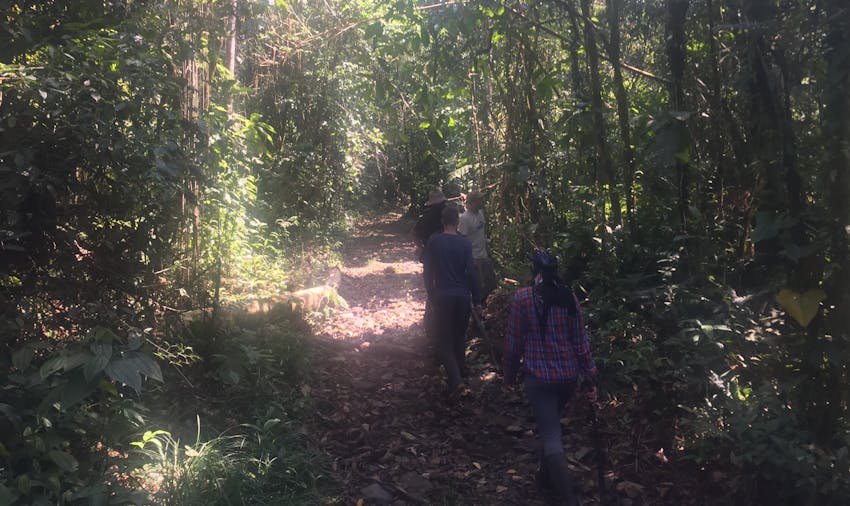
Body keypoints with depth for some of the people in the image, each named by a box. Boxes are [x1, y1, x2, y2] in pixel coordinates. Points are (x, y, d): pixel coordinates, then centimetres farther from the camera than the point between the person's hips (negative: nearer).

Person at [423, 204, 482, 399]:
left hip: (442, 297, -2)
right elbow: (471, 273, -5)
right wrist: (477, 300, 1)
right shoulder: (465, 243, -3)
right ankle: (460, 372, 33)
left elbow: (427, 271, 1)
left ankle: (456, 380, -16)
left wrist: (431, 295, 13)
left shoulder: (433, 242, -3)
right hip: (463, 297, 2)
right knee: (459, 338, 20)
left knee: (444, 341, 0)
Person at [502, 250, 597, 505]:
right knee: (551, 424, 26)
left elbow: (513, 341, -5)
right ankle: (547, 475, 41)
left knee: (551, 436, -2)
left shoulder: (523, 297, -10)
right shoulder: (569, 297, -1)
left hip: (539, 375, -4)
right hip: (568, 375, 5)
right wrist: (592, 377, 5)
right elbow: (580, 341, 0)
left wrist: (510, 374, 7)